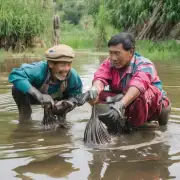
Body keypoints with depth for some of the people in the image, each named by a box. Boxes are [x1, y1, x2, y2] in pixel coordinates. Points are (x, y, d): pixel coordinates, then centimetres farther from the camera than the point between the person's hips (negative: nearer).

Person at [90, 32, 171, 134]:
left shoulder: (144, 65, -25)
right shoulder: (110, 63, -10)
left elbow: (139, 84, -46)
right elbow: (100, 77, -29)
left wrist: (121, 105, -64)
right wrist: (94, 90, -54)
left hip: (152, 106, -4)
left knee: (142, 94, -39)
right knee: (98, 94, -17)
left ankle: (134, 126, -20)